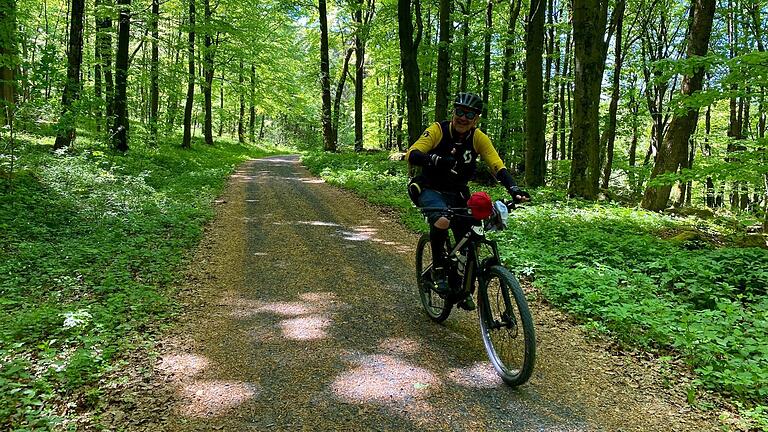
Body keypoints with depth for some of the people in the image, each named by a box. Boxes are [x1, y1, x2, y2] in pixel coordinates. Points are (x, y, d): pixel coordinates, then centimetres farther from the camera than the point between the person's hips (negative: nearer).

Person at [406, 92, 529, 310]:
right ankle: (438, 270, -13)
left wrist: (514, 189, -33)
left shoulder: (478, 138, -9)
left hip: (456, 194, 4)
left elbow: (497, 166, -16)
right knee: (442, 221, -36)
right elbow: (411, 155, -28)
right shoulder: (438, 130, -16)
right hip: (430, 190, -4)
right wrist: (435, 160, -48)